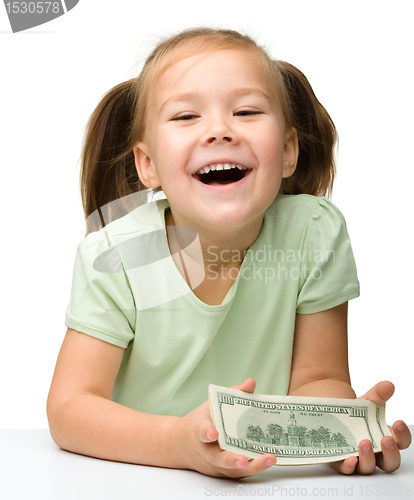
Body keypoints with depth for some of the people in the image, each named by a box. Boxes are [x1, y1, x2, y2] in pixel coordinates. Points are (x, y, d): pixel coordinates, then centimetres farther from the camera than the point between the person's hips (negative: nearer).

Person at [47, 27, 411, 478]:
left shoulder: (315, 234, -13)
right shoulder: (112, 255, -16)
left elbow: (316, 378, -6)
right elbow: (69, 410, -18)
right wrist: (181, 443, -36)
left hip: (272, 477, 1)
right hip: (135, 482, 0)